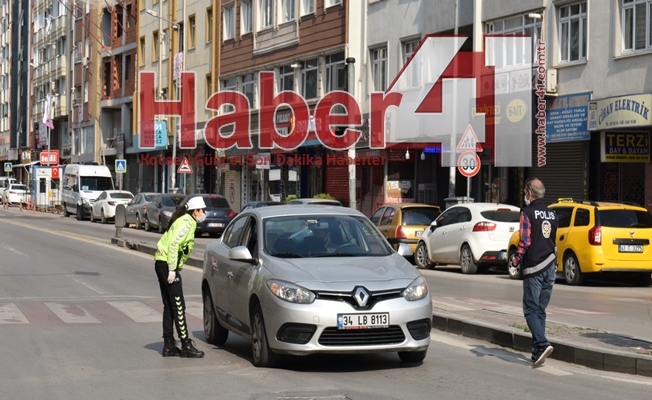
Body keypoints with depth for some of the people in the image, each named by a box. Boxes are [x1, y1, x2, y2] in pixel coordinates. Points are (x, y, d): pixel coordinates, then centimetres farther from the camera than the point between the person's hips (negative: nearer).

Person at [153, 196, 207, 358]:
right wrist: (172, 270, -22)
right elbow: (173, 244, -21)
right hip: (167, 264, -10)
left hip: (162, 264, 10)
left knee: (169, 306, 11)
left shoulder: (186, 221, 19)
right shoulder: (187, 222, -11)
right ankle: (186, 345, -5)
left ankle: (169, 345, 14)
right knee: (178, 306, -7)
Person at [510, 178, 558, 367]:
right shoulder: (551, 213, 14)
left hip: (533, 268, -7)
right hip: (550, 267, 7)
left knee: (531, 310, -5)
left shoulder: (528, 212, -9)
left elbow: (525, 242, -15)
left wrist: (515, 262, -7)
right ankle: (537, 351, 12)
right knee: (540, 310, 11)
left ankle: (542, 344, -22)